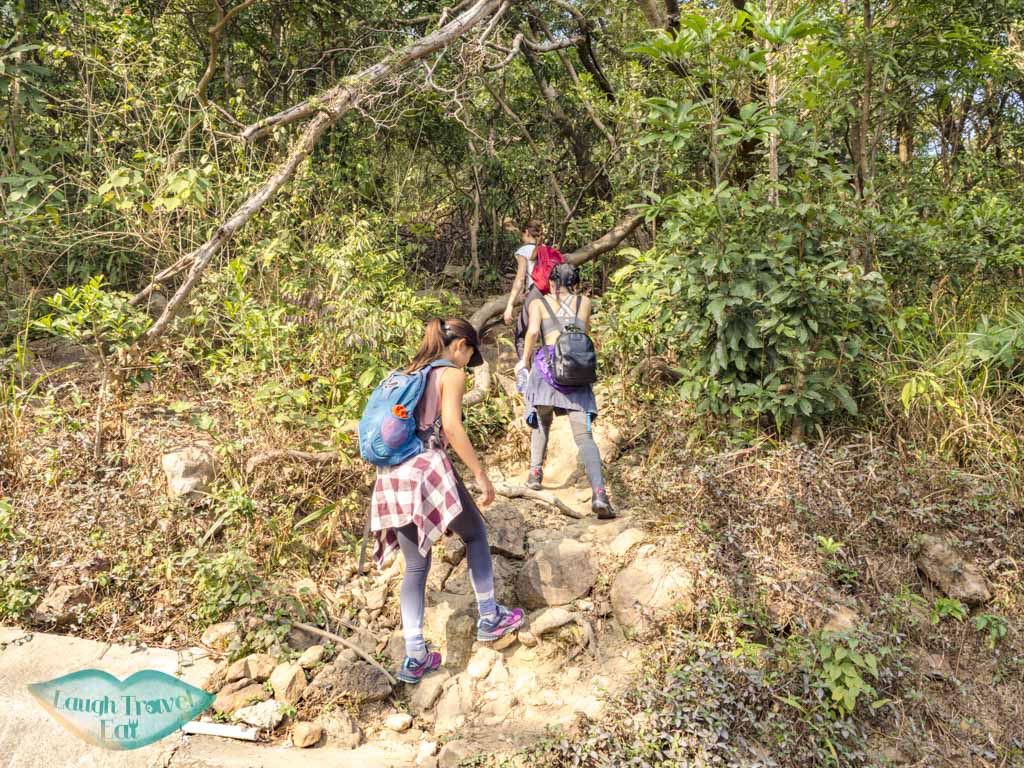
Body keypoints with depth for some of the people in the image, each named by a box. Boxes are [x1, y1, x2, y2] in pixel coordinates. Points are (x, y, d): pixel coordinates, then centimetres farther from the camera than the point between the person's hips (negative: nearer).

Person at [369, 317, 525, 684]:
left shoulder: (409, 372, 22)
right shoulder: (451, 373, 0)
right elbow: (452, 427, -13)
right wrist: (481, 475, -10)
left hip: (391, 475, 7)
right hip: (427, 468, -7)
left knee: (415, 565, 13)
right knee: (475, 533, 17)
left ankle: (414, 657, 12)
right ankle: (489, 618, 23)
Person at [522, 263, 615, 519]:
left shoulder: (539, 303, 14)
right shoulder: (584, 302, 22)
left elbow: (533, 332, -4)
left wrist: (525, 359, 8)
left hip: (547, 364, 0)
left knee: (542, 420, 26)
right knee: (584, 435, -7)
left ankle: (535, 472, 17)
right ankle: (599, 493, -24)